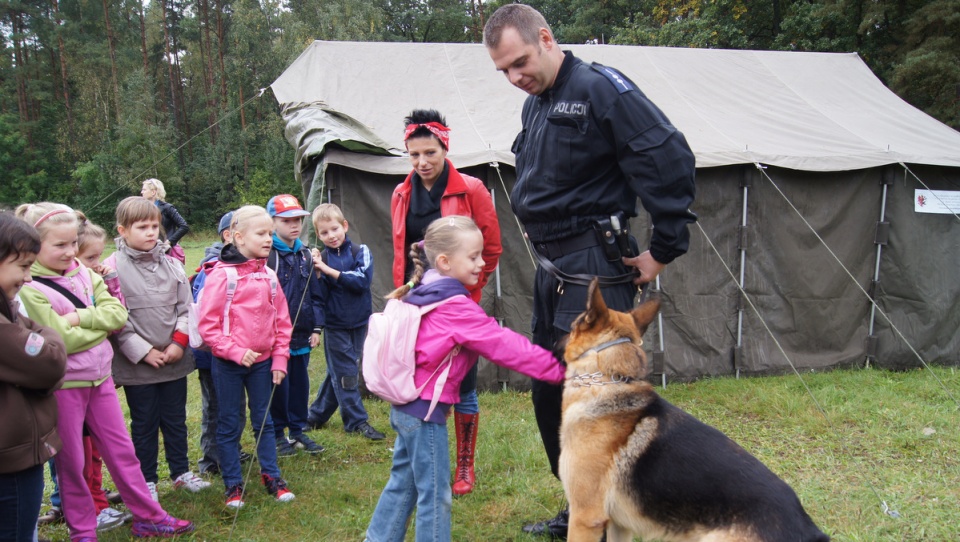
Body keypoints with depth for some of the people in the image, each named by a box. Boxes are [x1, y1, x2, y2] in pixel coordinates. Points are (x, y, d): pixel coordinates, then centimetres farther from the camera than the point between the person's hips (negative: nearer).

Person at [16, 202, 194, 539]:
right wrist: (102, 323, -11)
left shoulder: (83, 274, 3)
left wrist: (79, 317, -18)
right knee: (71, 461, 10)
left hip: (99, 375, 6)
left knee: (122, 450, 14)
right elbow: (64, 339, -23)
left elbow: (118, 313, -6)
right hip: (63, 384, -5)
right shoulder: (28, 289, -16)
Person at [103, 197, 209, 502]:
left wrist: (179, 342, -7)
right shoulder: (113, 267, -9)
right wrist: (143, 351, -14)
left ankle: (181, 472, 30)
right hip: (136, 363, -3)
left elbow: (185, 308, 5)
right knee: (144, 425, 10)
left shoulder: (172, 265, 3)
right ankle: (147, 480, 24)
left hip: (175, 359, 4)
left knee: (176, 419, 16)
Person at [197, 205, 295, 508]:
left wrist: (279, 358, 3)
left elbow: (282, 320, 8)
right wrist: (236, 352, -19)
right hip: (228, 363, -4)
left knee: (264, 420, 14)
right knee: (230, 424, 8)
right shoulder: (221, 275, -13)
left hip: (262, 361, 4)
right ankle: (233, 484, 19)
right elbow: (207, 324, -13)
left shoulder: (268, 275, 3)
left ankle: (271, 476, 26)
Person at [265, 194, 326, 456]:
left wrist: (316, 327, 8)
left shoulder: (306, 255, 10)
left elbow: (315, 294, 13)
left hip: (302, 333, 6)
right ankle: (277, 434, 18)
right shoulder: (266, 254, -11)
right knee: (279, 384, 3)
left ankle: (297, 430, 27)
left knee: (300, 382, 13)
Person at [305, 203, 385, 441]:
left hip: (358, 323, 2)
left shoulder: (360, 252, -4)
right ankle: (357, 422, 10)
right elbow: (319, 297, -8)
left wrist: (329, 270, -21)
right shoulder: (320, 259, -4)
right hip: (335, 325, -2)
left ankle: (316, 416, 28)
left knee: (338, 372, 13)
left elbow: (362, 280, -20)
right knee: (346, 373, -1)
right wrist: (318, 276, -25)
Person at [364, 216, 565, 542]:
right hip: (427, 410, -9)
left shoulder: (421, 294, 7)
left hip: (405, 406, 9)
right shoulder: (457, 308, -20)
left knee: (402, 483, 21)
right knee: (435, 495, 1)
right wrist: (558, 370, -16)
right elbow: (505, 346, -20)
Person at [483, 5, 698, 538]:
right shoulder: (534, 105, 15)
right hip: (549, 266, 10)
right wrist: (543, 257, 13)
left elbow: (670, 157, -18)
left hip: (592, 268, -9)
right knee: (548, 393, 15)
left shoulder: (599, 88, -12)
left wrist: (664, 247, -15)